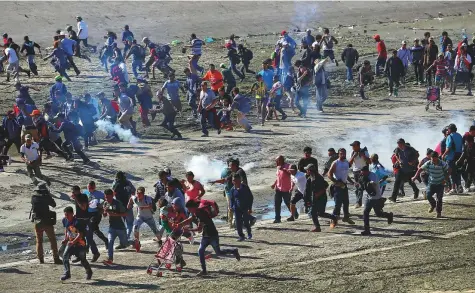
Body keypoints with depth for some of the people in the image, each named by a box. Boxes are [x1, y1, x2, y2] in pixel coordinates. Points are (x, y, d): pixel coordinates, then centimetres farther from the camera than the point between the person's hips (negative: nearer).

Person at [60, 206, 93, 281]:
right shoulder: (65, 220, -3)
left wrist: (73, 242, -37)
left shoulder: (77, 222, -23)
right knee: (65, 256, -13)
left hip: (80, 243, -5)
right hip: (70, 243, 6)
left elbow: (80, 234, -25)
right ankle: (67, 273, -9)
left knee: (82, 259, 4)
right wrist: (65, 239, 4)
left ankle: (89, 272, 30)